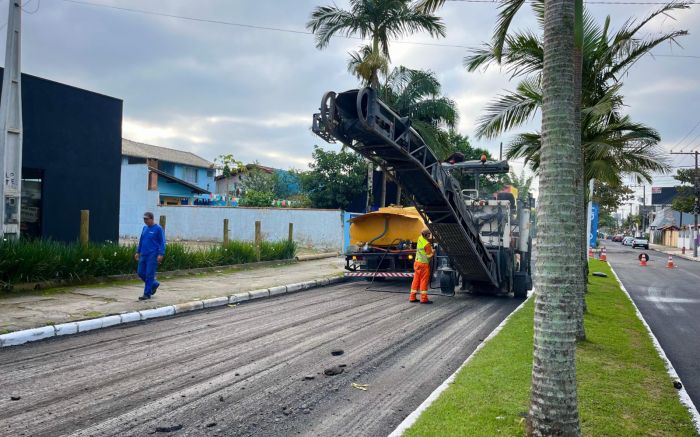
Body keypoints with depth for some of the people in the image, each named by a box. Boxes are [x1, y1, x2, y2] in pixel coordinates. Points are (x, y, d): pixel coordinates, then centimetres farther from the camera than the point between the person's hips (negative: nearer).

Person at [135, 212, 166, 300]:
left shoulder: (158, 228, -8)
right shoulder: (145, 228, 12)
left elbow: (162, 242, -10)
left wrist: (161, 254, -17)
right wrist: (137, 252, 18)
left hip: (152, 255, -7)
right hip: (143, 255, 7)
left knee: (149, 275, -5)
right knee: (141, 273, 8)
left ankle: (147, 294, 3)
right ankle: (154, 284, 29)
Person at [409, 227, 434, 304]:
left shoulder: (420, 239, 4)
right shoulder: (427, 244, -18)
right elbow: (429, 255, -13)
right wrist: (433, 251, 4)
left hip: (417, 263, 8)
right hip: (424, 264, -8)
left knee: (416, 280, 11)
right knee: (424, 281, -2)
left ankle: (412, 297, 14)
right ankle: (424, 298, 0)